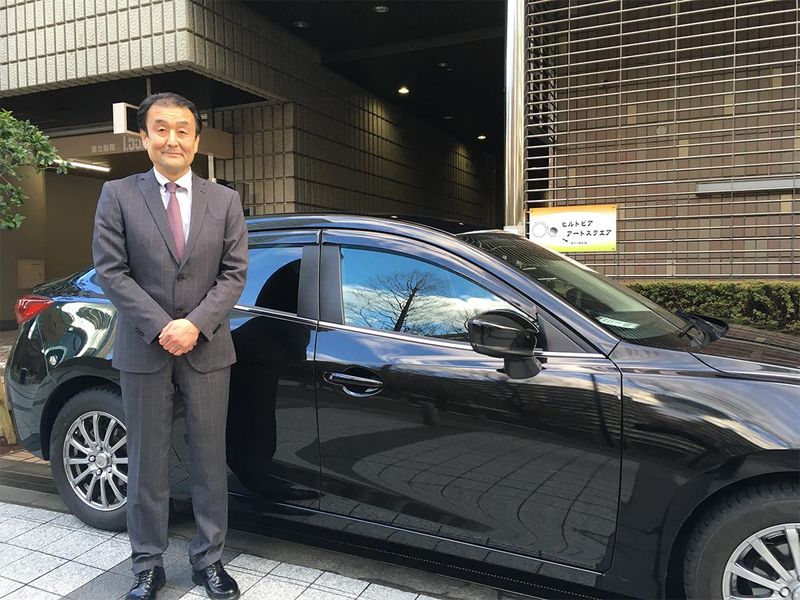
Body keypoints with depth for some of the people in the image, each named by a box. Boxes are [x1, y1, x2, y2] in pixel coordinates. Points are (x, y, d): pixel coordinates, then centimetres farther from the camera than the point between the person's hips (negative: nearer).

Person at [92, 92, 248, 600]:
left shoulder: (225, 201, 6)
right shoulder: (118, 195, 2)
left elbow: (234, 273, 0)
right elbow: (110, 270, -4)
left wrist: (195, 324, -13)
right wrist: (161, 327, -14)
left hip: (207, 349, 1)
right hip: (143, 350, -1)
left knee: (210, 460, 9)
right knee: (147, 462, 9)